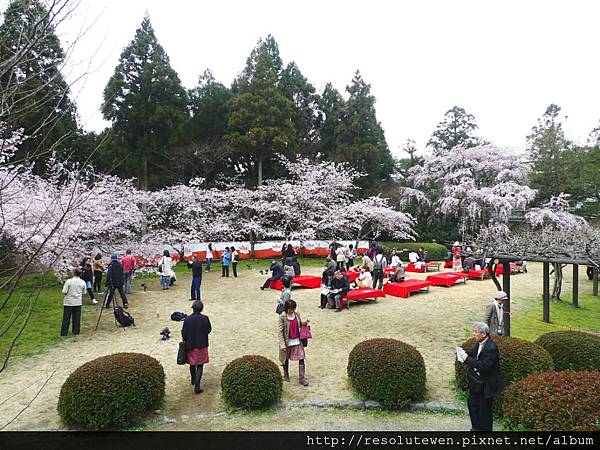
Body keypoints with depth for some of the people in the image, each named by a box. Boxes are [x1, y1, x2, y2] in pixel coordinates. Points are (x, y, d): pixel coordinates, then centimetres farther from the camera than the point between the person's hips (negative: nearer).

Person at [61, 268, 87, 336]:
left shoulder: (69, 281, -12)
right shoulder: (83, 282, -3)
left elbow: (64, 292, -12)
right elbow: (84, 292, 5)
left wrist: (69, 293, 9)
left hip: (68, 302, -2)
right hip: (78, 302, 2)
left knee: (66, 318, 5)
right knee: (77, 318, 9)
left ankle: (64, 333, 7)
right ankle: (76, 332, 13)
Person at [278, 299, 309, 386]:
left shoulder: (296, 314, -3)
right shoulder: (282, 317, -17)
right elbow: (280, 331, -16)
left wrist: (305, 323, -10)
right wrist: (282, 344, -21)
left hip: (297, 340, 3)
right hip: (287, 341, -3)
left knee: (301, 358, -2)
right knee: (286, 359, 16)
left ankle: (302, 378, 7)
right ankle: (286, 375, 40)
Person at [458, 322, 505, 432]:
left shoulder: (491, 348, -28)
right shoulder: (479, 343, -2)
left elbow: (484, 366, -32)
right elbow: (474, 353, 13)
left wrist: (467, 358, -28)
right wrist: (465, 353, -7)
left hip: (486, 384, -9)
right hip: (476, 381, 9)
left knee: (484, 408, 7)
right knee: (472, 403, 19)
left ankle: (485, 428, 27)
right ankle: (476, 427, 37)